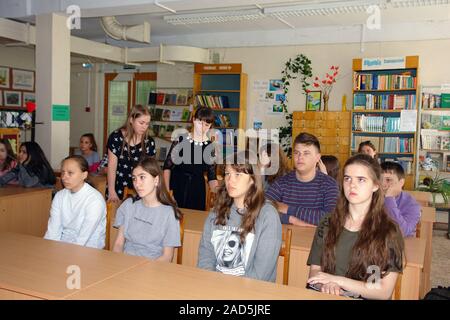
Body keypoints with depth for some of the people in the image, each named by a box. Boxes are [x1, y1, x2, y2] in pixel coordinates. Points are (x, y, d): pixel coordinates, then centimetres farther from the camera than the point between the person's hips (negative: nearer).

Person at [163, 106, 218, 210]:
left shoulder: (210, 147, -3)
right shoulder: (180, 140, -5)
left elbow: (211, 176, 0)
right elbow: (167, 166, -1)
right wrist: (166, 189, -10)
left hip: (197, 190, 1)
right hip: (177, 187, -1)